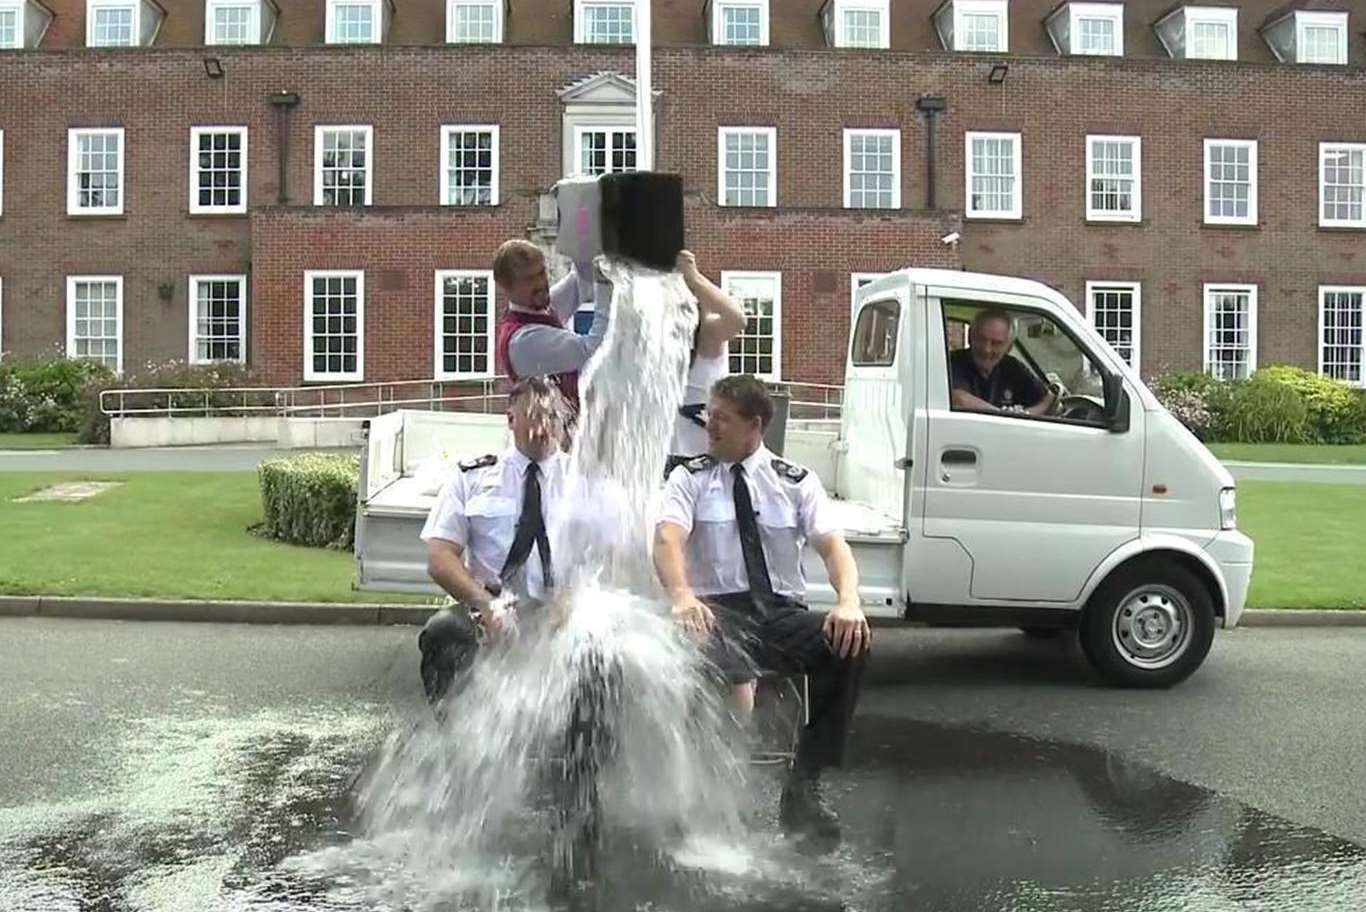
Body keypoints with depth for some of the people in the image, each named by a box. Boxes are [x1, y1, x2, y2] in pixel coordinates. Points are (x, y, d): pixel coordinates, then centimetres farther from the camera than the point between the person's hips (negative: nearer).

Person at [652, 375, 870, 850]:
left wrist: (848, 601, -25)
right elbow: (667, 538, -11)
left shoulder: (797, 482, 11)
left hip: (783, 614, 2)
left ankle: (804, 787, -17)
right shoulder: (689, 478, 7)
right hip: (719, 613, -2)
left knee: (851, 643, -29)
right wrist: (681, 595, -34)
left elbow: (833, 545, -2)